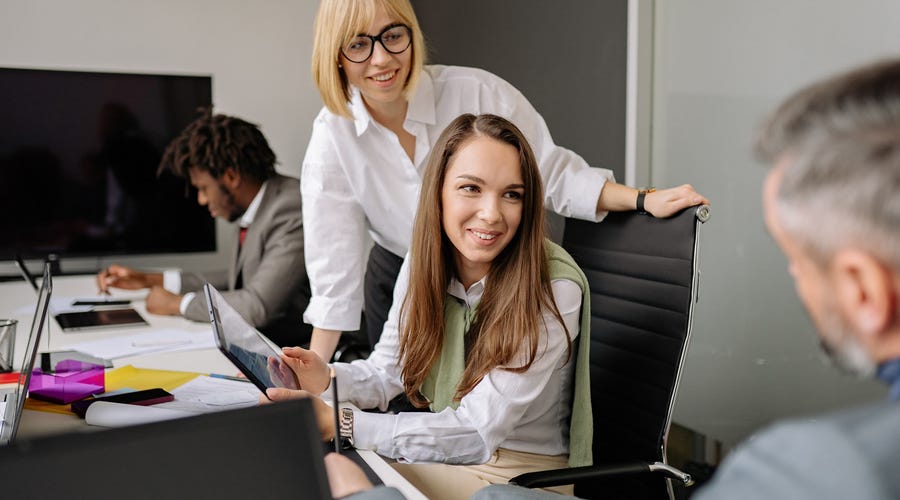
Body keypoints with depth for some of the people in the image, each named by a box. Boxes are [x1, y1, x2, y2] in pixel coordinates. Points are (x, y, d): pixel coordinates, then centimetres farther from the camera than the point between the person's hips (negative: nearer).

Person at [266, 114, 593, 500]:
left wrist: (340, 424, -30)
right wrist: (328, 379, -19)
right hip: (445, 454, 5)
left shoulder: (554, 289, -23)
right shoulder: (422, 263, -4)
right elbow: (386, 374, 3)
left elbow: (479, 431, -25)